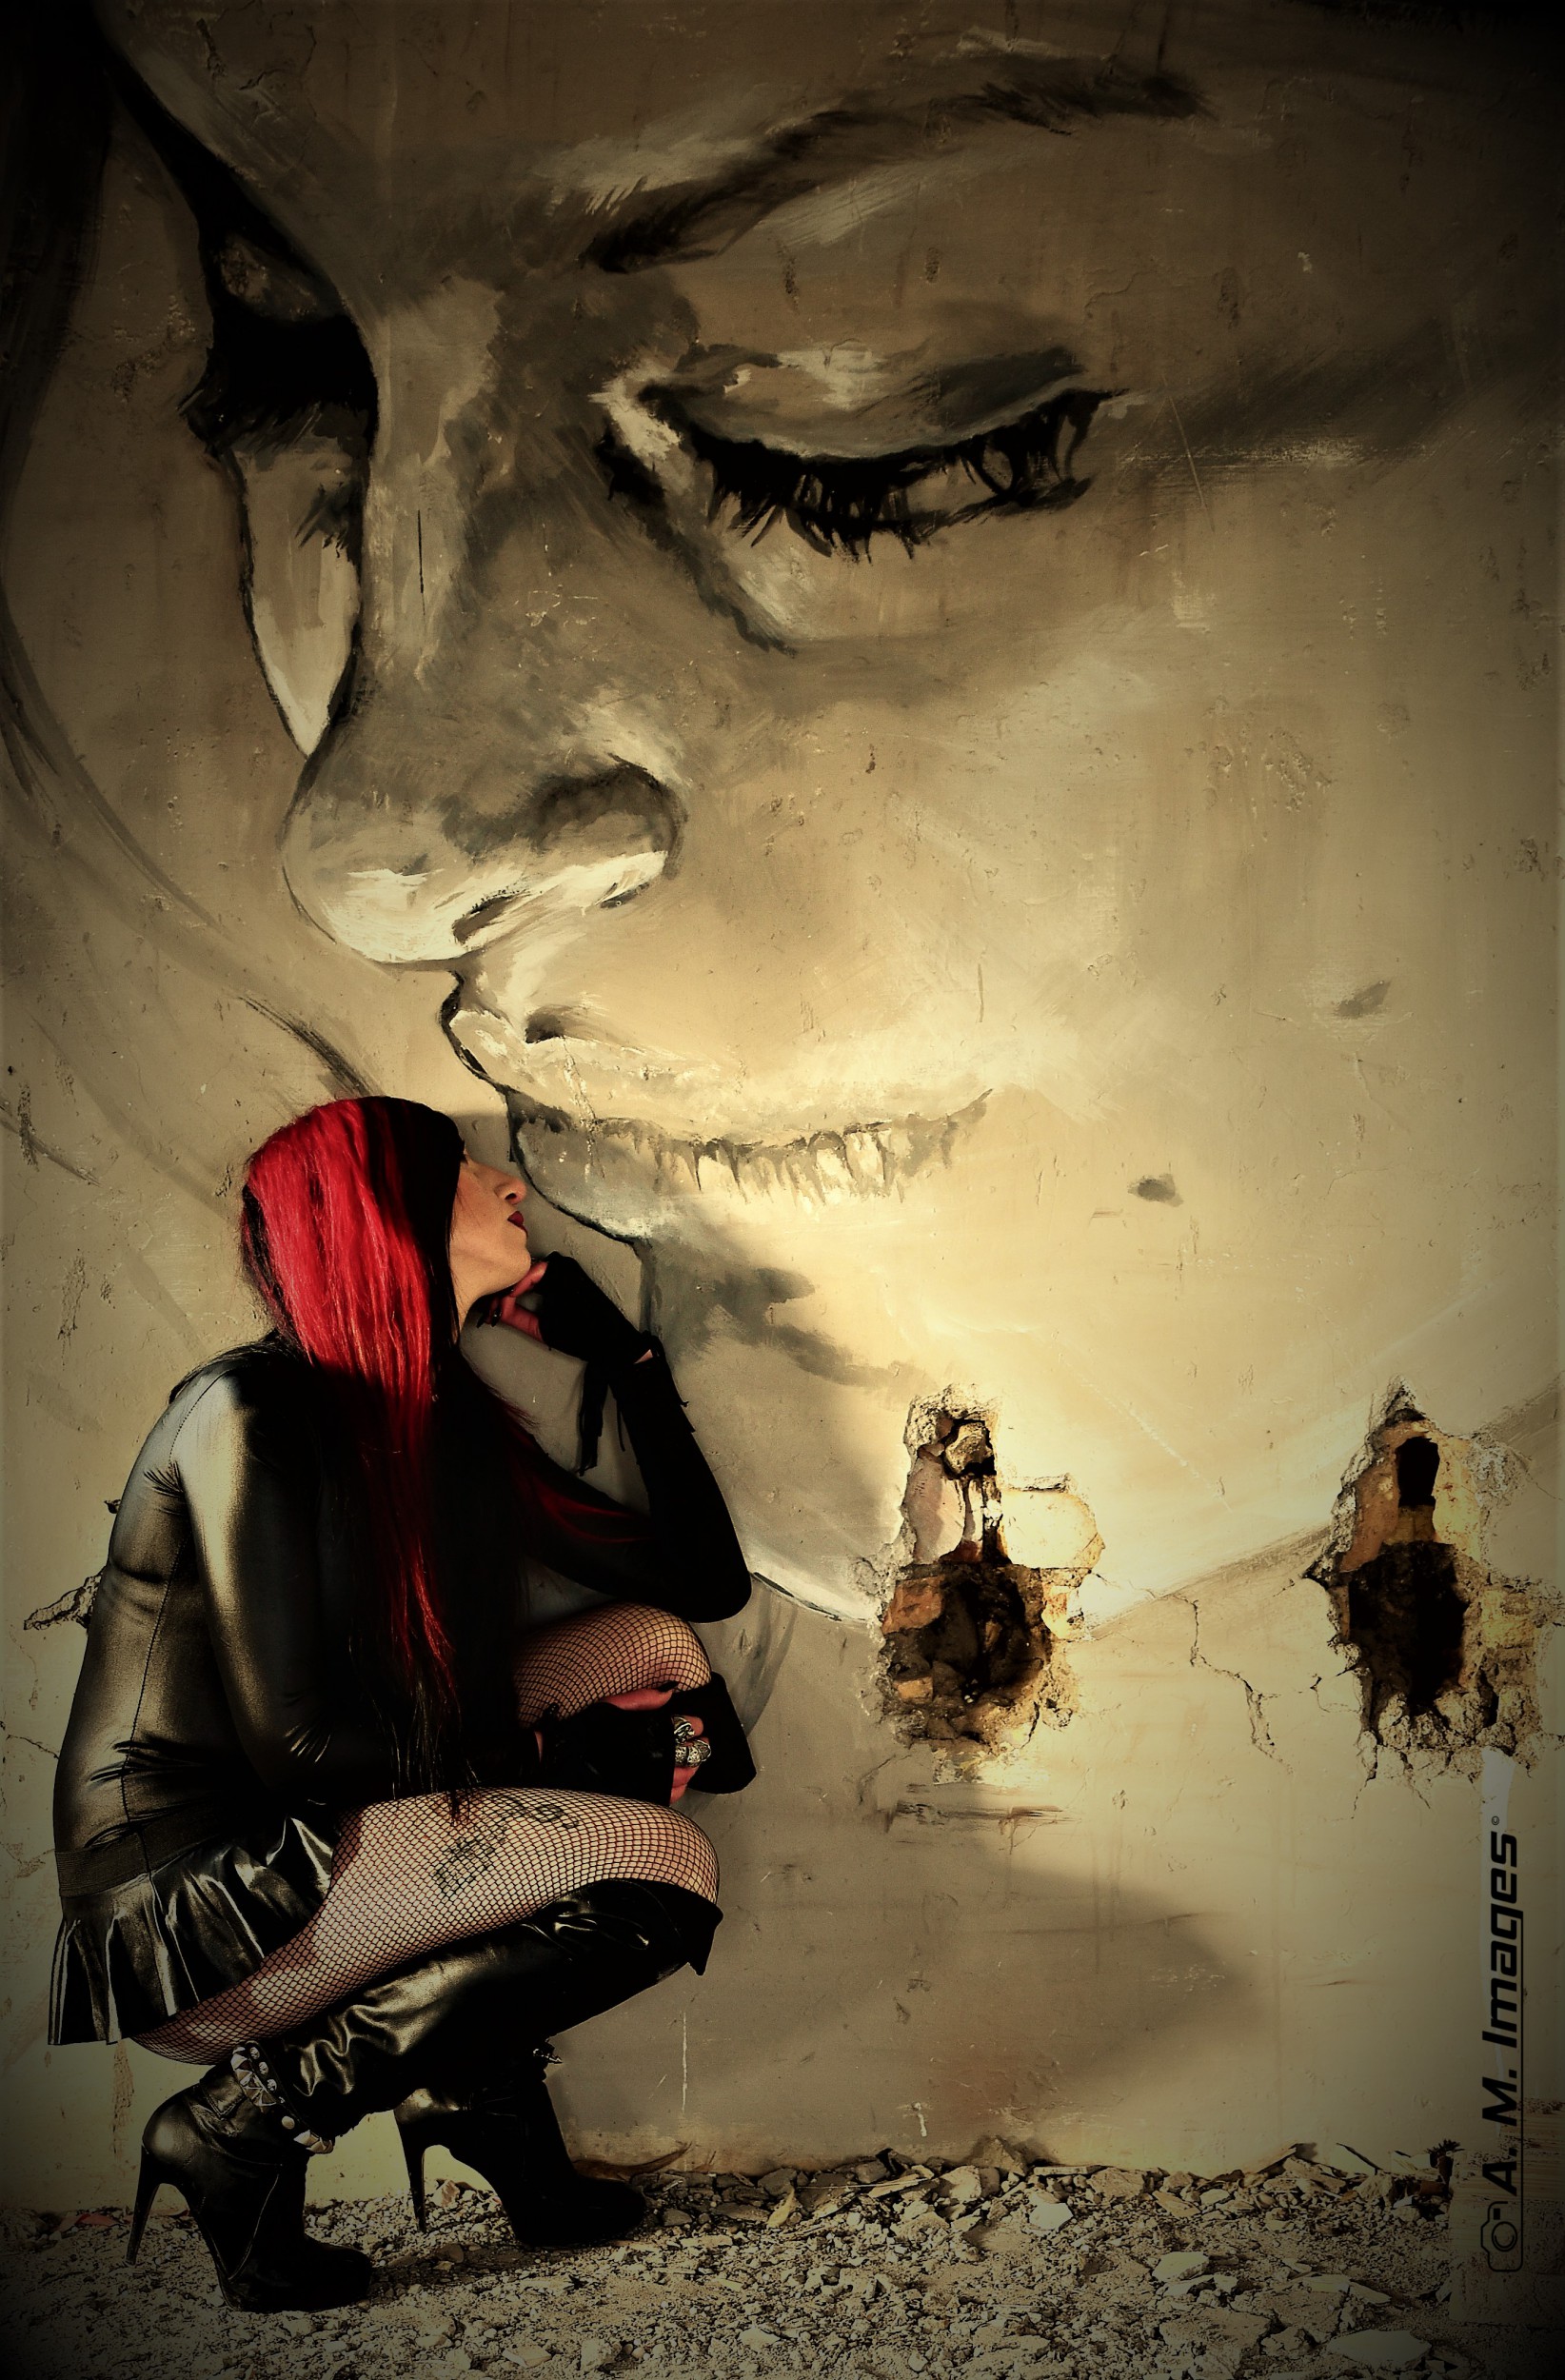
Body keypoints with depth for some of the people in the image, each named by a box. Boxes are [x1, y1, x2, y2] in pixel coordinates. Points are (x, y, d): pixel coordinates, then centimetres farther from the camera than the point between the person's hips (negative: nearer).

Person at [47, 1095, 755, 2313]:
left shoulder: (444, 1420, 7)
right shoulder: (252, 1413, -17)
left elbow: (705, 1580, 9)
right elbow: (297, 1744, -20)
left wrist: (626, 1353, 9)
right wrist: (555, 1751, -11)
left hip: (308, 1846, 9)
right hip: (185, 1905, -8)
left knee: (656, 1646, 4)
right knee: (667, 1864, -19)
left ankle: (481, 2080, 4)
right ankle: (252, 2114, -6)